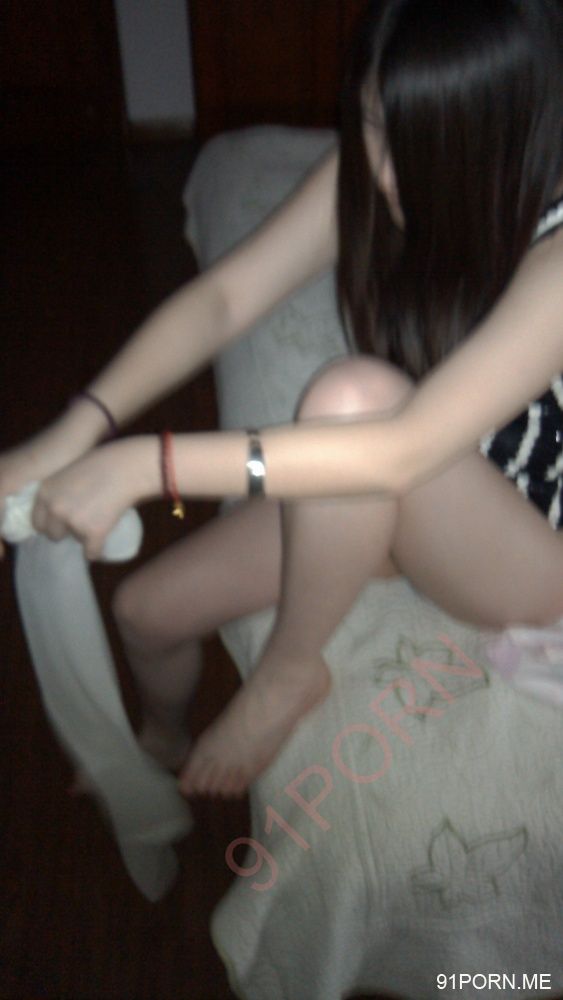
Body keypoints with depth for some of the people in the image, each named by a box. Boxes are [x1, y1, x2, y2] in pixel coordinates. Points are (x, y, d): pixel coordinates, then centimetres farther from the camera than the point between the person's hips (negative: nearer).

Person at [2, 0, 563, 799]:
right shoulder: (368, 174, -14)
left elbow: (404, 451, -40)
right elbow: (223, 299, -16)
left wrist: (143, 465, -39)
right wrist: (77, 430, -30)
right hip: (399, 511, 6)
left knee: (357, 392, -37)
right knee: (149, 608, -1)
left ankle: (292, 674, -11)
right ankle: (162, 741, 36)